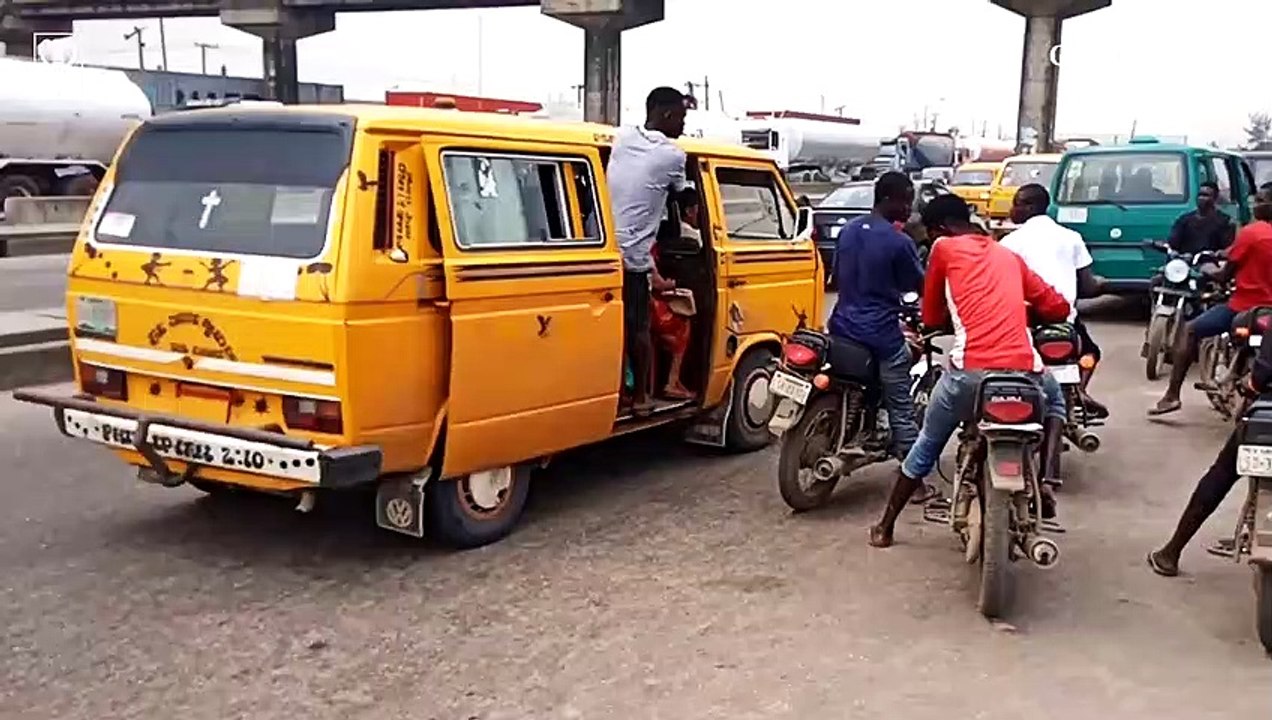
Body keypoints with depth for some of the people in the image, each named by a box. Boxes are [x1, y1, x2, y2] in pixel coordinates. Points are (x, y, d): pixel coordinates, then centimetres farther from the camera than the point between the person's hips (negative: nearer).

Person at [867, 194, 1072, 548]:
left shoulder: (944, 248, 13)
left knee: (927, 444, 21)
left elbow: (931, 317, 20)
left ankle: (885, 527, 30)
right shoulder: (1008, 255, 24)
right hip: (1025, 372, 3)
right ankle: (1045, 479, 15)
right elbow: (1058, 307, 24)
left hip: (970, 372, -3)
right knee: (1055, 400, 37)